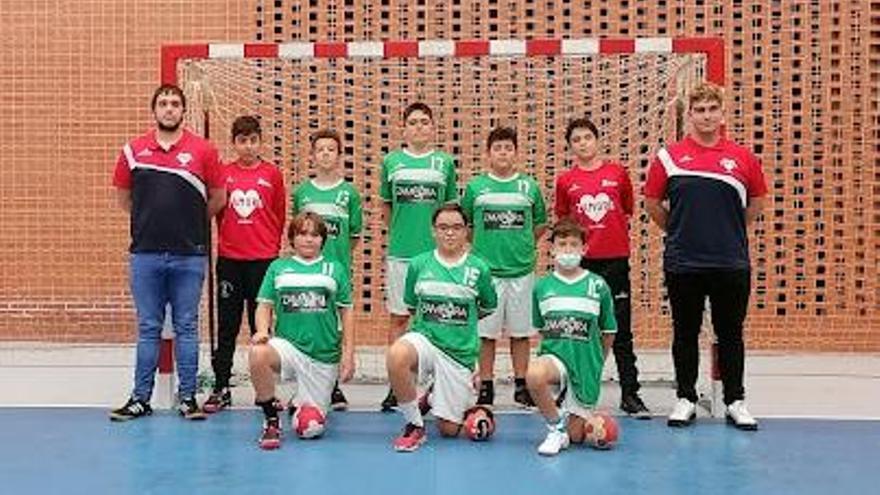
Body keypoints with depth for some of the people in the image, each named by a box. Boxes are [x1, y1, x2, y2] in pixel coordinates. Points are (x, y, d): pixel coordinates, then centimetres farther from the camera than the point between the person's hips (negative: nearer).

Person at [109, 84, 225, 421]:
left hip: (189, 254, -1)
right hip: (145, 254, 1)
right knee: (147, 329, 8)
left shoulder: (203, 151, 0)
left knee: (186, 328, 6)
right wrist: (150, 219, 12)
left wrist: (190, 220, 10)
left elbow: (217, 199, 8)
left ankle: (188, 398, 14)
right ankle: (140, 399, 16)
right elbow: (123, 198, 16)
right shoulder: (133, 151, 5)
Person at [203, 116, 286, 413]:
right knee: (226, 326, 7)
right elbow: (217, 211, 10)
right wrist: (226, 239, 11)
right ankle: (221, 389, 14)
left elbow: (280, 215, 7)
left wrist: (271, 246, 9)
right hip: (229, 258, 1)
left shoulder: (272, 173, 1)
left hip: (262, 259, -1)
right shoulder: (223, 173, 3)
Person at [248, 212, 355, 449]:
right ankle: (271, 420, -13)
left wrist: (348, 354, 1)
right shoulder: (278, 267, 7)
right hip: (288, 344, 0)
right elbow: (264, 305, 5)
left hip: (324, 355, 0)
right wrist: (263, 331, -15)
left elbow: (346, 313, 8)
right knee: (258, 354, -36)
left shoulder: (335, 269, 6)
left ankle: (299, 402, 41)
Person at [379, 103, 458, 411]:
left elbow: (451, 206, 10)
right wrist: (399, 233, 11)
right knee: (399, 317, 6)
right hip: (400, 251, 1)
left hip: (435, 251, -1)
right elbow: (386, 205, 15)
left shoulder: (445, 162, 5)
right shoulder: (391, 161, 6)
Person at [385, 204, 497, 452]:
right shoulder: (419, 264, 0)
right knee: (396, 355, -38)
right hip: (423, 338, 0)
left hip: (460, 352, 0)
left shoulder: (479, 268, -2)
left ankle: (432, 398, 39)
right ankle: (415, 425, -15)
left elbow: (487, 308, 14)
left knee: (449, 430, 2)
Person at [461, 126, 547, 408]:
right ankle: (486, 387, 14)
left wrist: (523, 245, 9)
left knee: (521, 331, 8)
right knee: (486, 332, 4)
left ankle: (521, 386, 19)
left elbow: (540, 224, 15)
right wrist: (479, 246, 5)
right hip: (486, 269, -1)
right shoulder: (475, 187, 2)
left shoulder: (529, 186, 4)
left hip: (521, 269, 1)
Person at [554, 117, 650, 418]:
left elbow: (628, 211, 14)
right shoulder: (565, 181, 5)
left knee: (621, 331, 3)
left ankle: (630, 394, 9)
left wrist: (614, 237, 8)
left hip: (615, 259, 0)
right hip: (581, 261, 1)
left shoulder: (617, 172, 4)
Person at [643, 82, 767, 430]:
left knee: (730, 334, 9)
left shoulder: (742, 158, 4)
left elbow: (757, 202, 15)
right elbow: (652, 203, 8)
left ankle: (735, 402, 21)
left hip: (731, 264, 1)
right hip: (683, 264, -1)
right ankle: (686, 399, 21)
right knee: (685, 334, 9)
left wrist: (729, 231, 14)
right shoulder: (669, 157, 0)